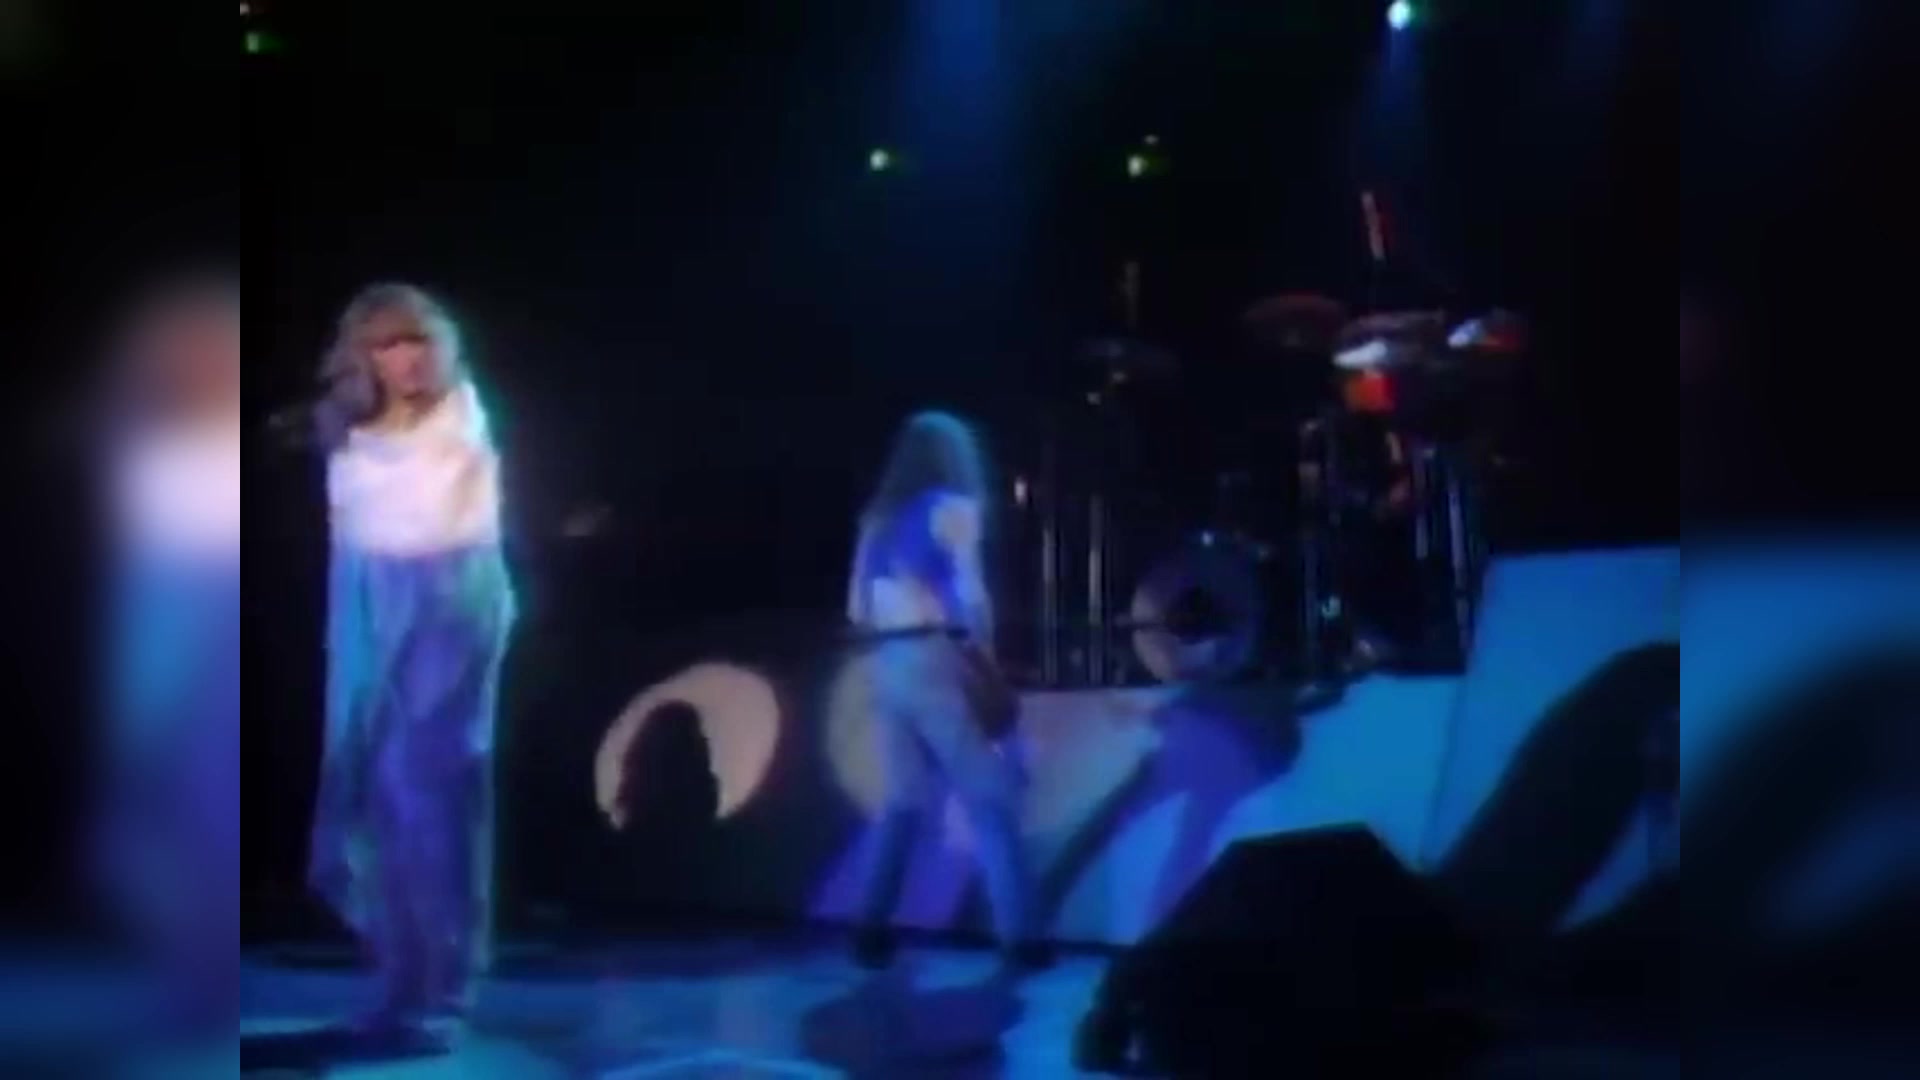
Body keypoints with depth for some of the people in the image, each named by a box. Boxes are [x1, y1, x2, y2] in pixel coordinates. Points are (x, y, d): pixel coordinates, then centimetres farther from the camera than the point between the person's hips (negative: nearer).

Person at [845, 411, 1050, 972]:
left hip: (883, 665, 6)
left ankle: (872, 930, 9)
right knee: (990, 800, -2)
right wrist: (988, 662, -5)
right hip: (935, 660, -6)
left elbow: (856, 607, 14)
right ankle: (1018, 936, -4)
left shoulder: (879, 517, 17)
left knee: (901, 799, 13)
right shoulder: (954, 508, -1)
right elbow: (971, 594, -11)